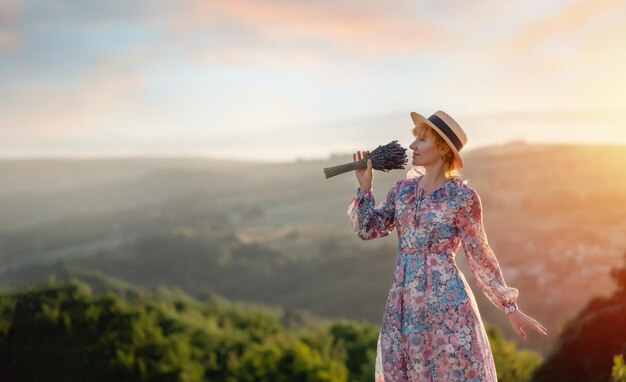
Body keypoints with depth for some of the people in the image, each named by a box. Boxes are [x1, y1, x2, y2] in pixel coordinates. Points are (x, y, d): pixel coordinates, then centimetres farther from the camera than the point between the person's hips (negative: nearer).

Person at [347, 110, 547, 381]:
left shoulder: (462, 196, -6)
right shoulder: (403, 189, 11)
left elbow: (479, 255, -1)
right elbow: (367, 229, 10)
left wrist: (510, 307, 0)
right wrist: (364, 187, -2)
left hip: (445, 302, -6)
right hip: (403, 304, 6)